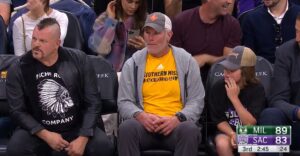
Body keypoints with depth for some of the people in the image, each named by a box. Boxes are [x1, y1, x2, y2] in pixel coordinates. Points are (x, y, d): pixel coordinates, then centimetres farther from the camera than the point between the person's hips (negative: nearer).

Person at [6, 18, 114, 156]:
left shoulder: (78, 60, -4)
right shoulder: (18, 70, -5)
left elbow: (92, 102, -2)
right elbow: (17, 111, -5)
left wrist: (83, 138, -14)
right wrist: (46, 135, -17)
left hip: (76, 128, 1)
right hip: (39, 131, 0)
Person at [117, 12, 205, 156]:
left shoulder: (186, 61, 9)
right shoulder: (133, 63, 11)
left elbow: (196, 101, 6)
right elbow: (124, 102, 8)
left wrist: (178, 119, -13)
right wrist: (140, 116, -13)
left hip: (175, 125, 0)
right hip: (144, 124, 1)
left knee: (190, 129, -35)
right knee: (127, 127, -34)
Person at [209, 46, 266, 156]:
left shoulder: (257, 89, -14)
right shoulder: (218, 87, -8)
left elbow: (250, 123, -20)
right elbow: (219, 120, -2)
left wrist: (234, 98, -25)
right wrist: (232, 134, -21)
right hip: (227, 131, 2)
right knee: (222, 144, -31)